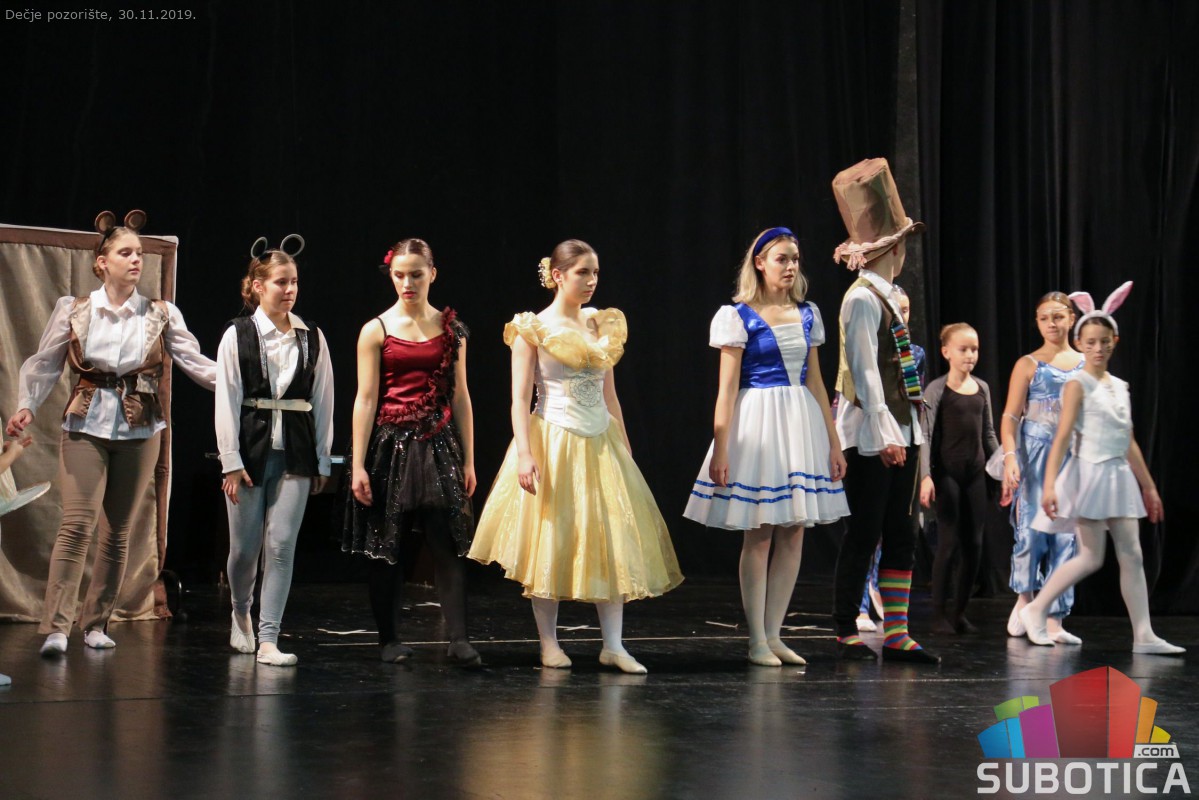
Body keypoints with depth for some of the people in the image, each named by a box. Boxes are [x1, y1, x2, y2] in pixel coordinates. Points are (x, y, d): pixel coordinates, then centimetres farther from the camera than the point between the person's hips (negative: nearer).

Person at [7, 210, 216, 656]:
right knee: (78, 522, -14)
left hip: (139, 428, 2)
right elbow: (44, 365, 3)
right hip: (87, 425, -2)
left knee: (119, 528, 6)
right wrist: (27, 406, -11)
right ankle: (55, 628, -14)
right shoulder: (73, 311, 1)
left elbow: (195, 362, -2)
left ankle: (97, 622, 17)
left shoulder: (161, 315, 4)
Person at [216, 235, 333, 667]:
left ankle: (268, 639, -3)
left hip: (295, 453, 1)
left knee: (282, 546, -6)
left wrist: (321, 461, 6)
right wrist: (231, 462, -9)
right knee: (245, 546, 7)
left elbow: (323, 401, 8)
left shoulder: (312, 338, 6)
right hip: (250, 450, -1)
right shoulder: (238, 335, -1)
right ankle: (241, 612, 36)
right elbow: (226, 401, -4)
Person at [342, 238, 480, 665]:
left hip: (439, 445, 1)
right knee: (386, 545, 4)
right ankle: (389, 638, 15)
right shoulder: (376, 331, 0)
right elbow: (366, 399, -3)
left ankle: (458, 638, -9)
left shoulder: (451, 329, 7)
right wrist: (358, 465, -7)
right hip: (390, 443, -1)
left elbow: (461, 396, 10)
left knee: (448, 542, -7)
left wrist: (468, 460, 8)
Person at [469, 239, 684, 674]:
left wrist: (625, 448, 15)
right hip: (553, 443, -5)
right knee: (551, 541, 0)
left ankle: (613, 645, 2)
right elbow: (520, 398, -9)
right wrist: (524, 453, -19)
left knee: (614, 542, -1)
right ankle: (549, 643, 11)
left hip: (601, 443, 5)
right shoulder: (533, 329, -5)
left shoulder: (602, 325, 10)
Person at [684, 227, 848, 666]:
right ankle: (757, 640, 4)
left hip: (802, 424, 5)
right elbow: (727, 389, -6)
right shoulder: (739, 316, -4)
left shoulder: (807, 314, 11)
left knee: (794, 535, 4)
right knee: (759, 535, -3)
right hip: (758, 423, -5)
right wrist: (721, 451, -11)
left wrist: (834, 442, 12)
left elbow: (816, 382, 15)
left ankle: (774, 634, 12)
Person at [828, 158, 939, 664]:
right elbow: (864, 370, -17)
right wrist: (885, 434, -21)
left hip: (898, 431, 9)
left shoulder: (883, 297, 15)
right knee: (864, 534, -4)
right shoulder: (863, 298, -12)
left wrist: (903, 432, 17)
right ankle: (846, 634, 3)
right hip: (872, 434, -9)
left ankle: (895, 633, 10)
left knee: (900, 534, 8)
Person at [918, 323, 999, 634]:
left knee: (974, 545, 4)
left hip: (975, 472, 5)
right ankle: (938, 615, 1)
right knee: (948, 542, -7)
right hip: (946, 472, -5)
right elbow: (926, 434, -9)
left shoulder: (982, 388, 10)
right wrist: (926, 476, -17)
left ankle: (960, 613, 14)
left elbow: (989, 433, 17)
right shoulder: (937, 389, -5)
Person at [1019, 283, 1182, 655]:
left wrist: (1149, 487, 18)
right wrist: (1049, 485, -23)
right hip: (1090, 474, -7)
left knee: (1132, 556, 2)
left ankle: (1143, 635, 1)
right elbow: (1062, 437, -15)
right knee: (1091, 557, -5)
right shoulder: (1078, 385, -7)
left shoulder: (1120, 387, 13)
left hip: (1119, 477, 7)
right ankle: (1036, 610, 10)